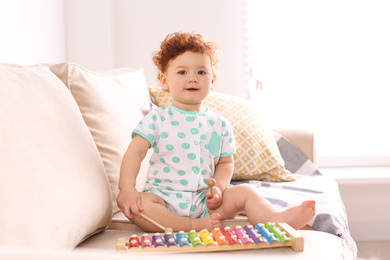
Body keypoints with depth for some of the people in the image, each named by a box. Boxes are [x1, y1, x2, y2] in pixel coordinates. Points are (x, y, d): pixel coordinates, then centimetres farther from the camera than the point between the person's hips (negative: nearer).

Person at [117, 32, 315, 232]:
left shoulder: (219, 124, 8)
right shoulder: (157, 119, -1)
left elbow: (225, 162, 13)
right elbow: (135, 152, -8)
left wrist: (218, 188, -8)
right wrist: (127, 187, -25)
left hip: (204, 201, 3)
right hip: (164, 198, -3)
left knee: (244, 192, -15)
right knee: (132, 203, -33)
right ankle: (193, 226, -37)